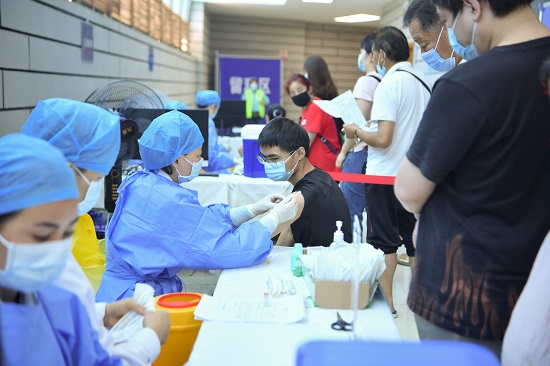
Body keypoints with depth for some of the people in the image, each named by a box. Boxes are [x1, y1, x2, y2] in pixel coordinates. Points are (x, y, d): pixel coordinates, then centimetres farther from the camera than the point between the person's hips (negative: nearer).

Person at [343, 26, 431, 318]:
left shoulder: (389, 83, -15)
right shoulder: (423, 83, 8)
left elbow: (382, 138, -22)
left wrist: (356, 132, -4)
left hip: (385, 175, -7)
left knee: (384, 241, 4)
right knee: (415, 239, 14)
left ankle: (386, 302, 10)